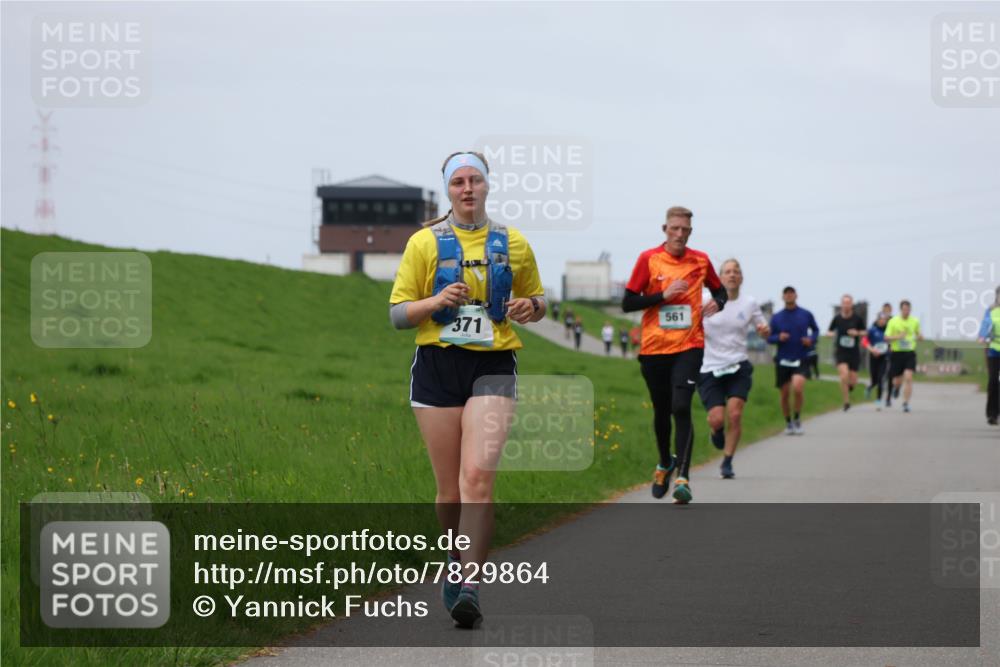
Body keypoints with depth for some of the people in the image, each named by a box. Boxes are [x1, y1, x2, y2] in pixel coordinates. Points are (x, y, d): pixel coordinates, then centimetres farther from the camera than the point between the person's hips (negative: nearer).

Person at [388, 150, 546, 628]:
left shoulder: (512, 244, 9)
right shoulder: (425, 243, 5)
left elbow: (537, 299, 22)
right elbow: (398, 314, 4)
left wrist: (530, 308, -2)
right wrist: (437, 301, -15)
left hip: (492, 368, 0)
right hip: (437, 366, 0)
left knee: (478, 476, -18)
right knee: (449, 487, 3)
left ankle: (469, 587, -21)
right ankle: (457, 563, 30)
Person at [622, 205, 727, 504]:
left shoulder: (700, 261, 4)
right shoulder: (648, 259, -2)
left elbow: (719, 290, 20)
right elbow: (627, 303, -3)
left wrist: (716, 303, -4)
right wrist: (664, 295, -15)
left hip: (689, 347, -1)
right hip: (654, 348, 1)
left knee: (681, 408, -17)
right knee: (661, 411, 12)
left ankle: (682, 477, -19)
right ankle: (665, 463, 38)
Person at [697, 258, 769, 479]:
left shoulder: (749, 304, 4)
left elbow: (763, 331, 14)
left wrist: (765, 331, -11)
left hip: (739, 367, 1)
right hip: (710, 368, -1)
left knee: (735, 414, -14)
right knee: (717, 418, -12)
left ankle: (727, 463, 2)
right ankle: (716, 431, 27)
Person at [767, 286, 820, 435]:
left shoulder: (806, 315, 1)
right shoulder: (776, 317, 3)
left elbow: (815, 330, 16)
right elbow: (769, 338, 5)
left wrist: (811, 339, -5)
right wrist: (779, 338, -16)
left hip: (801, 360, -2)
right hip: (782, 361, 2)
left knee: (797, 387, -23)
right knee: (785, 394, 6)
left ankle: (797, 418, -2)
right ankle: (788, 423, 25)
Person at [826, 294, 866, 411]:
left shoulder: (857, 318, -1)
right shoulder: (837, 318, -1)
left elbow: (864, 332, 8)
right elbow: (829, 331, 11)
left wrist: (857, 333, -14)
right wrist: (831, 334, -12)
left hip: (854, 352, 1)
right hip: (840, 352, -1)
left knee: (853, 380, 1)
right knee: (844, 375, -20)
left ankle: (849, 386, 41)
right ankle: (846, 403, -6)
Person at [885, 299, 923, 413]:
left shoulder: (915, 321, 5)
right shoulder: (893, 321, -3)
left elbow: (918, 334, 18)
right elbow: (887, 337, -3)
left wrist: (919, 337, -6)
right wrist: (898, 337, -21)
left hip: (910, 353, 1)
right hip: (896, 353, -1)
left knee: (908, 378, -17)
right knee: (897, 381, 7)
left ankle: (906, 403, -13)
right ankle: (897, 387, 46)